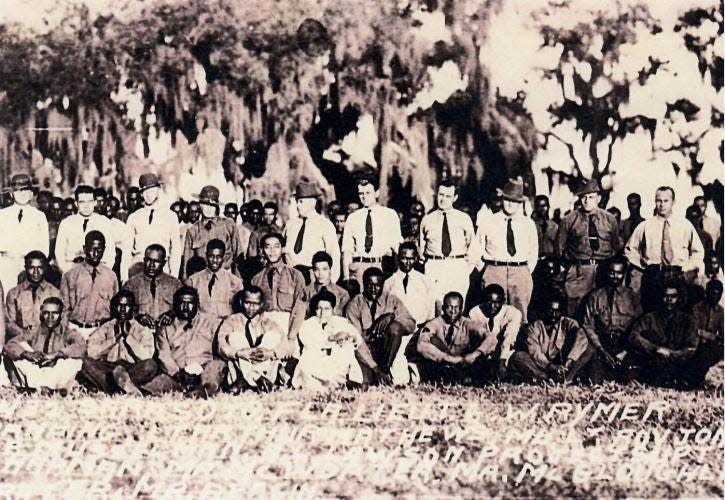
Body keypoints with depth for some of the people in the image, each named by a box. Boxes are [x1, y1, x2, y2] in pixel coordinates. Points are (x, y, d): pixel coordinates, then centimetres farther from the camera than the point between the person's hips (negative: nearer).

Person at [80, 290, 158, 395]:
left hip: (133, 371, -1)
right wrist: (116, 338, -10)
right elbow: (91, 352, -5)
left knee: (150, 365, -29)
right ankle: (128, 388, -34)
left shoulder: (142, 330, 10)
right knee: (87, 362, -26)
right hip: (107, 370, 1)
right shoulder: (105, 328, 13)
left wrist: (127, 335, -9)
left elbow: (146, 356, -9)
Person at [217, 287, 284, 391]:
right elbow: (222, 347, -8)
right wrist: (239, 353, -28)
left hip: (264, 368, 0)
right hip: (240, 369, 0)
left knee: (273, 336, -15)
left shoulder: (267, 323, 12)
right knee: (235, 337, -19)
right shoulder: (232, 321, 9)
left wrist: (270, 353, -26)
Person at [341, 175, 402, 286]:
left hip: (382, 266, -1)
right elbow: (347, 249, 8)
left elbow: (397, 247, 4)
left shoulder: (390, 215, 8)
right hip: (357, 267, 1)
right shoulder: (352, 218, 12)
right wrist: (346, 275, -4)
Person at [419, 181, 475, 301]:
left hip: (459, 268, 0)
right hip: (433, 267, 0)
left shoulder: (464, 218, 8)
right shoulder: (427, 220, 9)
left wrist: (469, 267, 2)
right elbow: (421, 247, 15)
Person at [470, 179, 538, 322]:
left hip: (521, 273, 1)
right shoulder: (490, 222, 5)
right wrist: (485, 269, 6)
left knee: (520, 317, -1)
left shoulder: (528, 224, 10)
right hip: (494, 272, -1)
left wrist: (528, 271, 10)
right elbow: (475, 251, 11)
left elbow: (533, 252, 19)